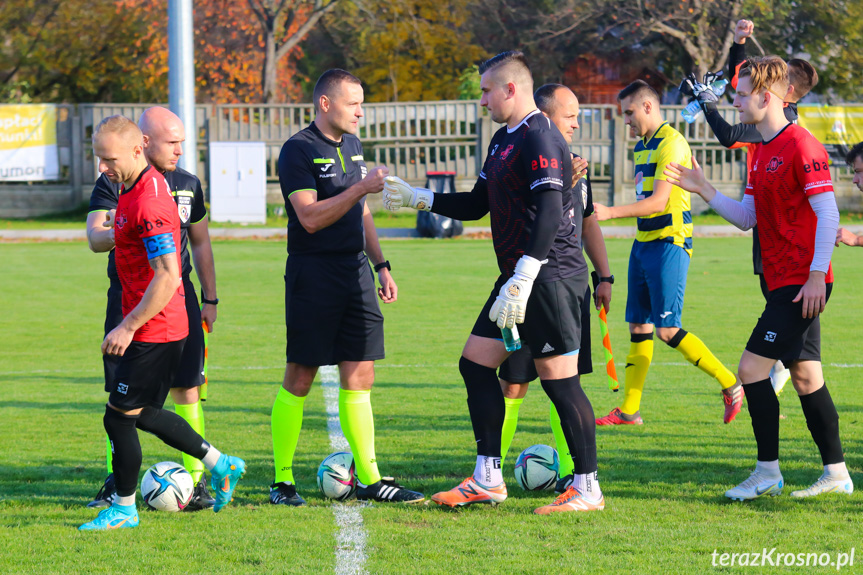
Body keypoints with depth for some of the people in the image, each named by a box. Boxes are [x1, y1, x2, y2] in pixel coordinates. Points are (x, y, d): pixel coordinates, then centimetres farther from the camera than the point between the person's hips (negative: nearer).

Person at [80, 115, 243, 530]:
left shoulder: (148, 204, -23)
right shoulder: (132, 188, 9)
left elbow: (167, 276, -26)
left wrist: (129, 327, -23)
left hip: (153, 332, -10)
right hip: (163, 328, 10)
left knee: (119, 416, -2)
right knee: (143, 414, 18)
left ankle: (124, 509, 10)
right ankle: (221, 466, 27)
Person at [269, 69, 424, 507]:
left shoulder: (352, 146, 15)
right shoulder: (298, 150, -10)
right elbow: (310, 217, -18)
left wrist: (380, 265, 20)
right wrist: (361, 188, -21)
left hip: (356, 272, 7)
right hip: (313, 274, -7)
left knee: (359, 377, 5)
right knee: (299, 378, -2)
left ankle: (369, 479, 7)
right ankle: (282, 482, 5)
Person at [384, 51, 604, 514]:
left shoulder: (540, 139, -15)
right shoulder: (504, 140, 17)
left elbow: (549, 214, -24)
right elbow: (476, 205, 27)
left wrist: (521, 282, -29)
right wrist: (416, 198, 22)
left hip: (550, 278, -11)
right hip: (519, 278, 11)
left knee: (559, 380, -7)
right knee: (475, 364, 10)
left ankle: (587, 488, 0)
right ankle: (487, 480, 16)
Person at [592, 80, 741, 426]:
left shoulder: (671, 144, -14)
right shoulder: (642, 147, 16)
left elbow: (658, 201, -22)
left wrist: (610, 213, -27)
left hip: (669, 242, -9)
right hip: (644, 242, 9)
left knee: (667, 330, -11)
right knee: (639, 327, 8)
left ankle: (731, 385, -1)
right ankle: (629, 410, 10)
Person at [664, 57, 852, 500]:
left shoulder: (801, 146, -14)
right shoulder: (761, 153, 15)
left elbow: (828, 213, -18)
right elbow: (746, 218, 18)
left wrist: (817, 275, -21)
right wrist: (702, 190, 9)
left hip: (802, 284, -10)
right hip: (782, 281, 10)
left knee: (753, 367, -11)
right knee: (805, 376, 11)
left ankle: (768, 472, -4)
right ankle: (836, 473, 16)